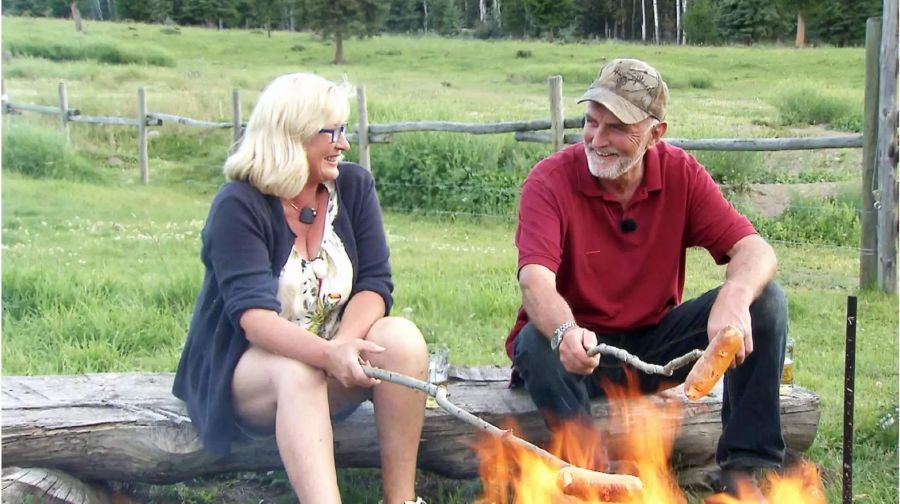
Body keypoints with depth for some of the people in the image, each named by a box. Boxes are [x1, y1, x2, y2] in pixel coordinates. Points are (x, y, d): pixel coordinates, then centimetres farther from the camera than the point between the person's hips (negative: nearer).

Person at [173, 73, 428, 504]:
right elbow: (254, 315, -28)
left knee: (402, 338, -25)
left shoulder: (354, 186, -1)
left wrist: (343, 346, -29)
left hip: (333, 355, 4)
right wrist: (327, 354, -45)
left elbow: (375, 284, -8)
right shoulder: (238, 205, -15)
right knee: (298, 373, -36)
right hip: (247, 367, -4)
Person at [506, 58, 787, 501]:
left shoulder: (680, 174, -6)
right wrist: (565, 332, -51)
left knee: (766, 299, -16)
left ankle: (746, 465, -15)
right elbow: (536, 281, -28)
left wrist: (733, 298, -39)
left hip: (655, 342, 3)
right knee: (537, 345, -37)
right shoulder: (550, 180, -15)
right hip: (579, 347, -3)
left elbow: (755, 250, -15)